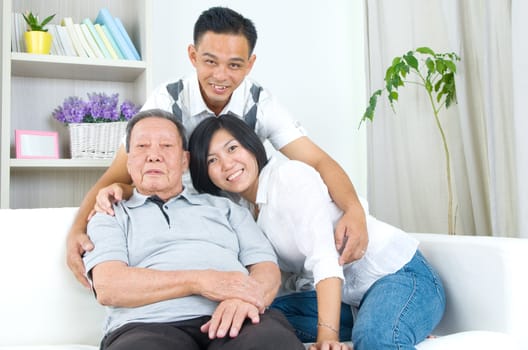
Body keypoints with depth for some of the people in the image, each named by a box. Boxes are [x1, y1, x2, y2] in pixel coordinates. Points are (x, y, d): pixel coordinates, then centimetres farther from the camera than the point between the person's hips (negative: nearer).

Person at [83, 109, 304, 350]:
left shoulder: (225, 208, 28)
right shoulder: (111, 218, 21)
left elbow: (267, 268, 15)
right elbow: (107, 286, 1)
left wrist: (245, 298, -11)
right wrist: (199, 281, -11)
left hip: (233, 322, 1)